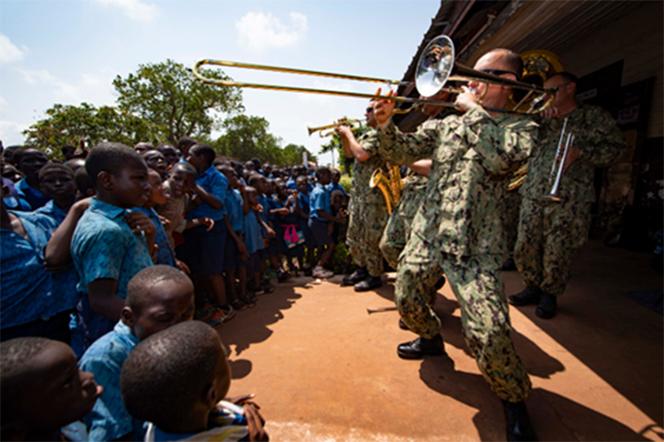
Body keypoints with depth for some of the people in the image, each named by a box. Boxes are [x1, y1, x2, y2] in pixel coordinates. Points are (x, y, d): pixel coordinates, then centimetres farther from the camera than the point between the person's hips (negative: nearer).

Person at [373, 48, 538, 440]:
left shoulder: (522, 126, 3)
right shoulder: (444, 124, 13)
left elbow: (503, 157, -20)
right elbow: (403, 152, 5)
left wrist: (472, 110, -10)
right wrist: (386, 123, -13)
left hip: (476, 247, -4)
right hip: (427, 234, 5)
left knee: (489, 334, -13)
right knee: (407, 300, 18)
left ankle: (515, 399, 18)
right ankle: (431, 339, 50)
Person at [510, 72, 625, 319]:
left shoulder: (594, 116, 8)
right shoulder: (545, 119, 21)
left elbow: (614, 147, 0)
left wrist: (581, 152, -15)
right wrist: (545, 121, -5)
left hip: (569, 199, -4)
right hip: (533, 195, 4)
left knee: (556, 254, 0)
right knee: (524, 249, 2)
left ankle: (550, 294, 20)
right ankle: (533, 288, 22)